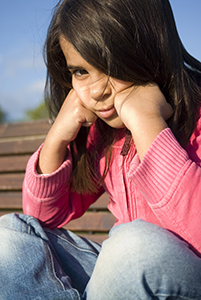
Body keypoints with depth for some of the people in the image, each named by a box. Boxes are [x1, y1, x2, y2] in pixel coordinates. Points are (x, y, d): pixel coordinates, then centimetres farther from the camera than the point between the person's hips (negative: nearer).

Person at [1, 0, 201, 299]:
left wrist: (147, 123, -32)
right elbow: (44, 215, 8)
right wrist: (57, 137, -9)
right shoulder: (97, 127, 4)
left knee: (136, 244, -37)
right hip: (127, 273, 6)